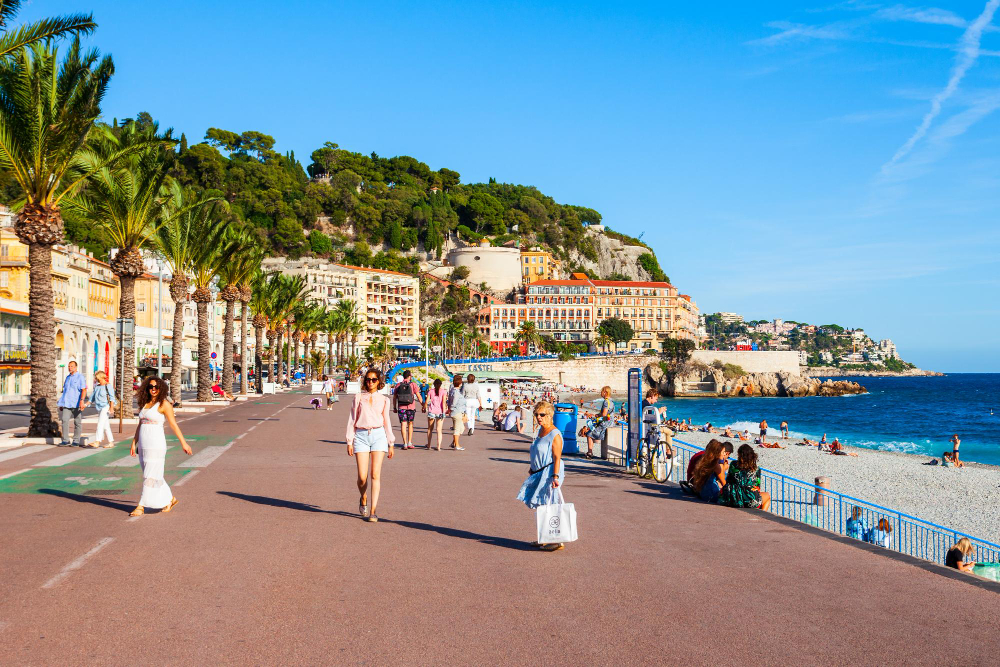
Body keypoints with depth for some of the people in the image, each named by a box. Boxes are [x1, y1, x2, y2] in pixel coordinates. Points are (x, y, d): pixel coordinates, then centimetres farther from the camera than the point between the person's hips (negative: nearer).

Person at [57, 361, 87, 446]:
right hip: (67, 404, 5)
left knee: (77, 422, 2)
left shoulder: (80, 377, -3)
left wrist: (82, 401, -25)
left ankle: (76, 441, 9)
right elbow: (65, 391, 23)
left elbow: (84, 390, -12)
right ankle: (65, 441, -6)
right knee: (65, 420, -8)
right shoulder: (67, 377, 17)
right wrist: (61, 404, 21)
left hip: (76, 404, -5)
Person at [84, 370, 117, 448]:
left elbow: (112, 398, -9)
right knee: (105, 426, 8)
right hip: (99, 408, 7)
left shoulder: (108, 386, -5)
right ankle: (111, 442, 13)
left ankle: (97, 442, -18)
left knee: (100, 424, -14)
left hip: (105, 407, -7)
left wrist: (111, 408, -17)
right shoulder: (96, 387, 15)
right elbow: (92, 398, 18)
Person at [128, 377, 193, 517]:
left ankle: (141, 507, -3)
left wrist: (183, 443, -9)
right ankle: (170, 499, 27)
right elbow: (140, 425, 19)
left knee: (150, 477, -5)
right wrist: (133, 443, 15)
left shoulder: (164, 404, -6)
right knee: (155, 476, 13)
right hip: (143, 445, 8)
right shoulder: (144, 404, 14)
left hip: (156, 445, -8)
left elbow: (173, 424, -8)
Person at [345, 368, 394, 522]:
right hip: (361, 436, 0)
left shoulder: (383, 399, 11)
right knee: (362, 477, -6)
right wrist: (349, 441, 2)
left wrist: (391, 444, 14)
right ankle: (363, 499, 26)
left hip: (378, 435, 1)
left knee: (375, 474, -8)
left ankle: (373, 511, -4)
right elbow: (352, 419, 9)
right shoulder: (358, 397, 9)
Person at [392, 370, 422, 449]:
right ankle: (410, 443, 12)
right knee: (410, 424, 13)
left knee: (403, 424, 1)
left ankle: (405, 443, -5)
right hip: (411, 407, -1)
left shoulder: (398, 385, 6)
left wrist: (394, 407, 17)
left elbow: (394, 397, 8)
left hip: (401, 407, 1)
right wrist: (423, 405, 5)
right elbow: (418, 395, -2)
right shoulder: (413, 384, -1)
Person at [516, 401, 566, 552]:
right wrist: (532, 469, 28)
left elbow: (557, 457, -19)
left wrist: (555, 476, -26)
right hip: (539, 473, 9)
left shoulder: (555, 435, -15)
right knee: (541, 507, 12)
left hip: (550, 473, -9)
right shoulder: (540, 431, 13)